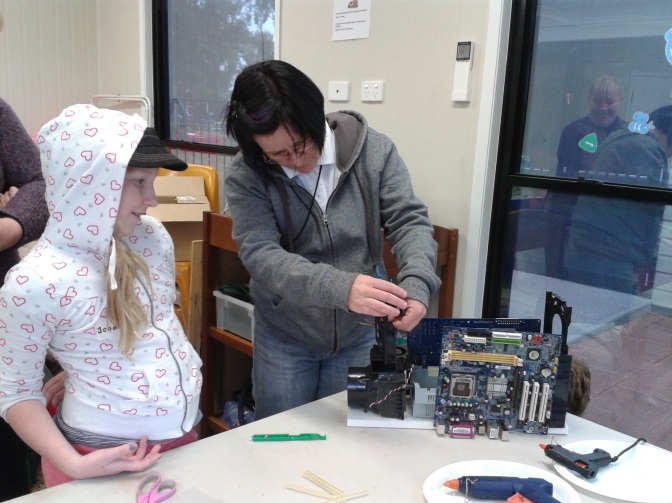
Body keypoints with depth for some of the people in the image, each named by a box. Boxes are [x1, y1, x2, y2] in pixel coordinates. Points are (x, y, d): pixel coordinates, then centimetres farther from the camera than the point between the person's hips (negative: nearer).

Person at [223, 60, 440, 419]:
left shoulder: (373, 150, -11)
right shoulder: (246, 175, -15)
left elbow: (409, 221, -10)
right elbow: (261, 256, -25)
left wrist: (416, 285, -31)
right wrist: (341, 288, -41)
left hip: (360, 334, 1)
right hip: (284, 338, -1)